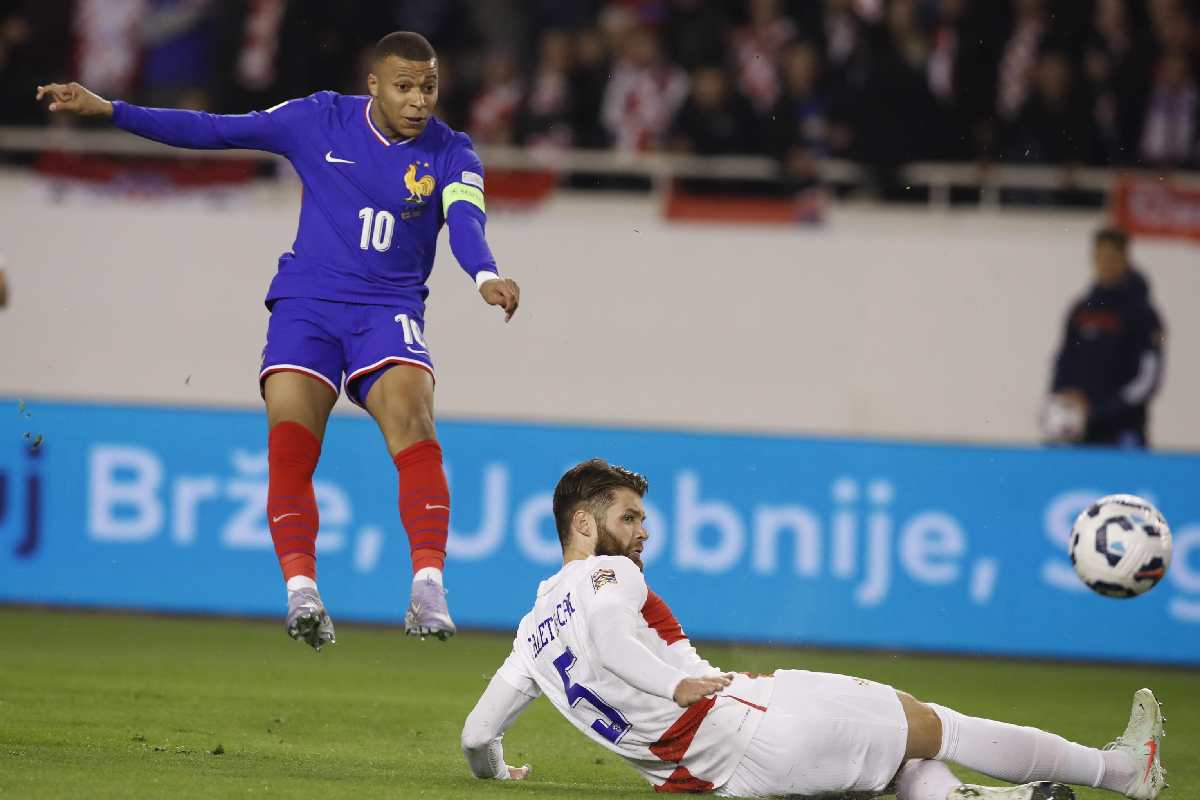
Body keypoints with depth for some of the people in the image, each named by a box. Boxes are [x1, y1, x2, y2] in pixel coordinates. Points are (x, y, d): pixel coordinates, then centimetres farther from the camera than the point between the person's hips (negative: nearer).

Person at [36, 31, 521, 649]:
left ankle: (428, 585, -35)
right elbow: (215, 132, 7)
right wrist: (107, 111, 3)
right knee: (289, 438, -21)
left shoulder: (450, 155, 0)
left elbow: (465, 224, -18)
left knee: (410, 414, -28)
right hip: (306, 304, 1)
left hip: (388, 310, -1)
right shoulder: (321, 121, 3)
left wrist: (485, 276, -41)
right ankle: (301, 588, -24)